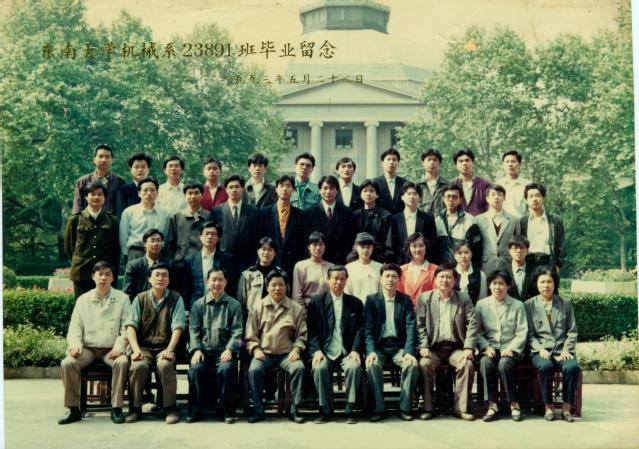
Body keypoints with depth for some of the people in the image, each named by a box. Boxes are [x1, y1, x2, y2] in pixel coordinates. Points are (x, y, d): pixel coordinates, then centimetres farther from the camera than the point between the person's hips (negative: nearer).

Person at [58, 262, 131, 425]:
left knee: (122, 362, -34)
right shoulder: (83, 300, 14)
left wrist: (119, 345, -17)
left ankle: (116, 408, -23)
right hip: (87, 348, 2)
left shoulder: (122, 299, 8)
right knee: (67, 363, -26)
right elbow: (74, 327, 10)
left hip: (111, 349, -2)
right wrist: (75, 343, -11)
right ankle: (73, 409, -15)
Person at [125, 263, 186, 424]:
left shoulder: (175, 299, 6)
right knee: (138, 366, -31)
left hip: (165, 348, -1)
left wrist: (169, 349, -17)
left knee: (164, 365, -34)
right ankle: (135, 408, -12)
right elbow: (131, 325, 1)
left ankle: (170, 408, -17)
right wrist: (136, 349, -14)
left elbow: (177, 327, -4)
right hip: (144, 347, 1)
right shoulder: (140, 299, 10)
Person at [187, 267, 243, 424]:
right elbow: (193, 330, 7)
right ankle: (195, 410, -13)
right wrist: (196, 349, -9)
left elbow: (237, 331, 2)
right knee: (195, 368, -28)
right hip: (204, 350, 1)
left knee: (226, 369, -31)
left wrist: (229, 349, -13)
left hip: (224, 351, -1)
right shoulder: (198, 305, 14)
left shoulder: (233, 305, 10)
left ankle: (226, 410, -15)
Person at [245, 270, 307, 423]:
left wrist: (296, 349, -6)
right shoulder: (259, 307, 11)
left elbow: (302, 334, 11)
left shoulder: (296, 308, 10)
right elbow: (250, 334, 9)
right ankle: (258, 410, -16)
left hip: (286, 353, 0)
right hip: (264, 353, 0)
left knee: (299, 367, -29)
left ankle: (295, 409, -15)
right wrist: (256, 350, -7)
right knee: (254, 369, -30)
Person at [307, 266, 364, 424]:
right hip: (324, 351, 0)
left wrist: (355, 350, -8)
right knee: (319, 367, -31)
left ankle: (349, 410, -17)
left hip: (347, 352, 1)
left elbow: (360, 329, 8)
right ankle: (324, 410, -15)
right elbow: (311, 330, 4)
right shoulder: (316, 301, 8)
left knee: (354, 366, -30)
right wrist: (317, 350, -10)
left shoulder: (355, 303, 12)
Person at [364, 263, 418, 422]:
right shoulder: (371, 300, 5)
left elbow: (410, 327, -1)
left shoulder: (406, 300, 7)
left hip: (399, 346, 1)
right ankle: (378, 408, -18)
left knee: (412, 364, -28)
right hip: (378, 346, -1)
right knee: (373, 365, -31)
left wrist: (409, 352, -16)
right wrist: (371, 351, -19)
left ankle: (405, 407, -12)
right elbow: (368, 328, -3)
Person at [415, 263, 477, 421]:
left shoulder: (464, 299, 10)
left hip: (456, 347, 1)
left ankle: (462, 408, -16)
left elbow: (472, 324, 2)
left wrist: (468, 348, -11)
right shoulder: (424, 298, 9)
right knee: (424, 364, -30)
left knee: (468, 364, -28)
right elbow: (420, 325, 2)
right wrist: (423, 347, -12)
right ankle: (427, 408, -18)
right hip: (433, 347, 0)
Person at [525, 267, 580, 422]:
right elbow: (529, 333, 3)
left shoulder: (565, 304, 14)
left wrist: (566, 350, -5)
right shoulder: (529, 305, 8)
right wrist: (540, 349, -12)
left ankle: (566, 408, -16)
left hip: (562, 350, 2)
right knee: (545, 366, -35)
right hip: (541, 350, -1)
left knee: (572, 367, -31)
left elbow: (572, 331, 10)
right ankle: (548, 407, -18)